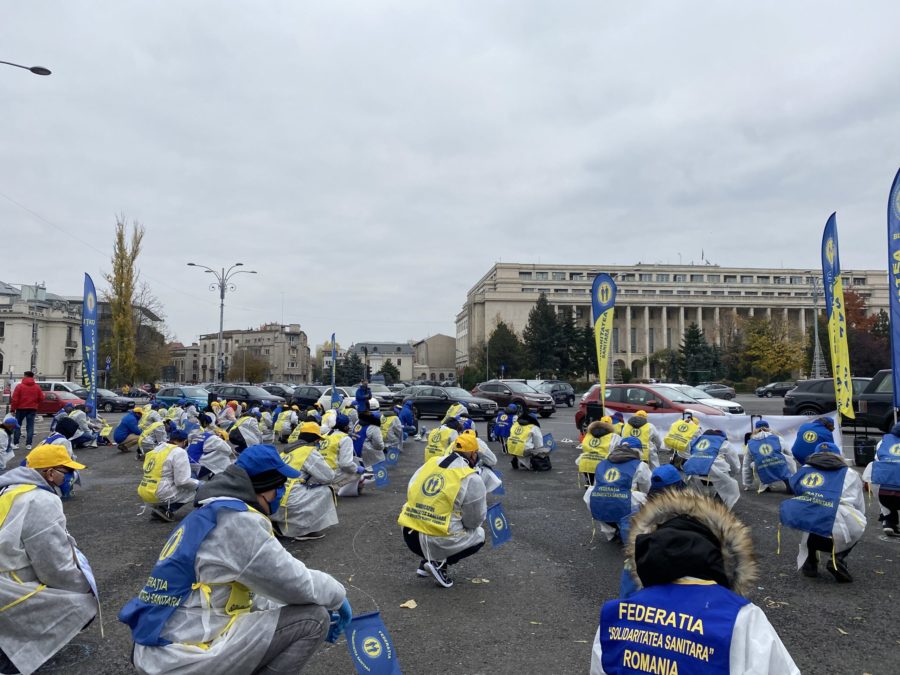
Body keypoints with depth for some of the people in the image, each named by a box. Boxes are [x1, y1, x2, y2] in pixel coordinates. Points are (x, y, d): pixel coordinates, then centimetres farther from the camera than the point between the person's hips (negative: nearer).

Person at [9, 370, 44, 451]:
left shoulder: (19, 386, -7)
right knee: (30, 427, 4)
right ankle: (29, 444, -1)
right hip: (32, 409, 2)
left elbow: (14, 399, -9)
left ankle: (16, 443, 7)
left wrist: (12, 409, -3)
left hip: (21, 408, -2)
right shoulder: (37, 387, 1)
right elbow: (41, 399, 2)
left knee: (17, 426, 10)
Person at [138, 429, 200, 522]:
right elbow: (182, 481, -14)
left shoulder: (156, 449, 16)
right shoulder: (179, 452, -9)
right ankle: (166, 509, -4)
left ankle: (158, 508, 9)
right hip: (161, 495, -8)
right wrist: (198, 483, 4)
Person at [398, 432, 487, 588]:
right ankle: (440, 563, 2)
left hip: (409, 537, 6)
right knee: (479, 535, 21)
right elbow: (474, 521, -1)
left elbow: (411, 494, 13)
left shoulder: (429, 463, 6)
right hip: (437, 543, -6)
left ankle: (426, 562, 19)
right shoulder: (472, 479, -8)